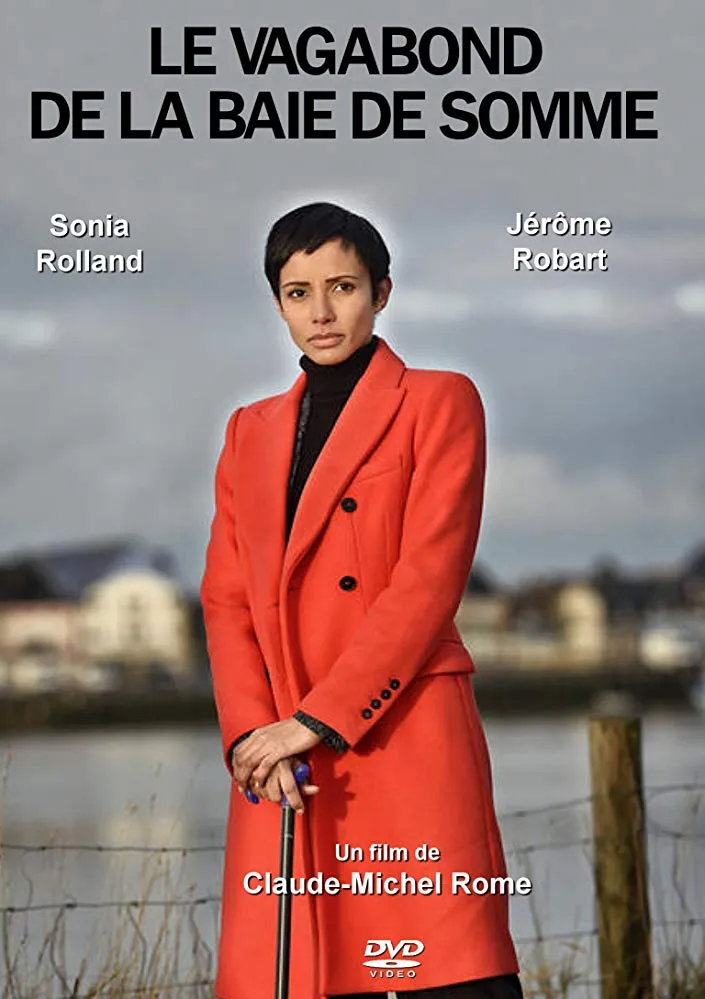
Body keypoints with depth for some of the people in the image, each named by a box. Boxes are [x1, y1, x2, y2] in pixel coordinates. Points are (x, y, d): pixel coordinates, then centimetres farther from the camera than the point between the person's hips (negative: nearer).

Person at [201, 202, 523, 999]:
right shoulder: (250, 432, 20)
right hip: (279, 759, 4)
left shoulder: (439, 402, 5)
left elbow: (430, 577, -6)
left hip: (404, 735, -4)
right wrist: (252, 733, -6)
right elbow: (226, 600, 12)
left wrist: (316, 719, -13)